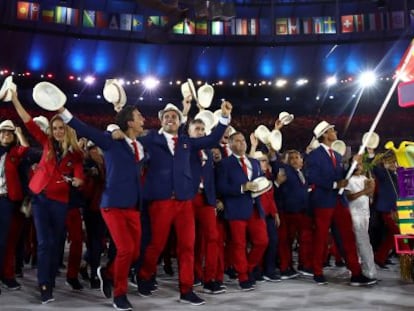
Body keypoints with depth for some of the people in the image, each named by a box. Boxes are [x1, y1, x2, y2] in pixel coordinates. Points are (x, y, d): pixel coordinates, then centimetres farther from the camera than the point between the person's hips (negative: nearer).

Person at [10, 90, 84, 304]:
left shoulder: (75, 153, -1)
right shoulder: (47, 143, 3)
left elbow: (79, 178, -6)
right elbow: (29, 122, 0)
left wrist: (77, 180, -29)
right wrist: (15, 99, -3)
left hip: (59, 201, 0)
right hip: (40, 198, 0)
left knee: (55, 243, 7)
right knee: (45, 242, -4)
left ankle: (50, 283, 21)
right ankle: (44, 286, 0)